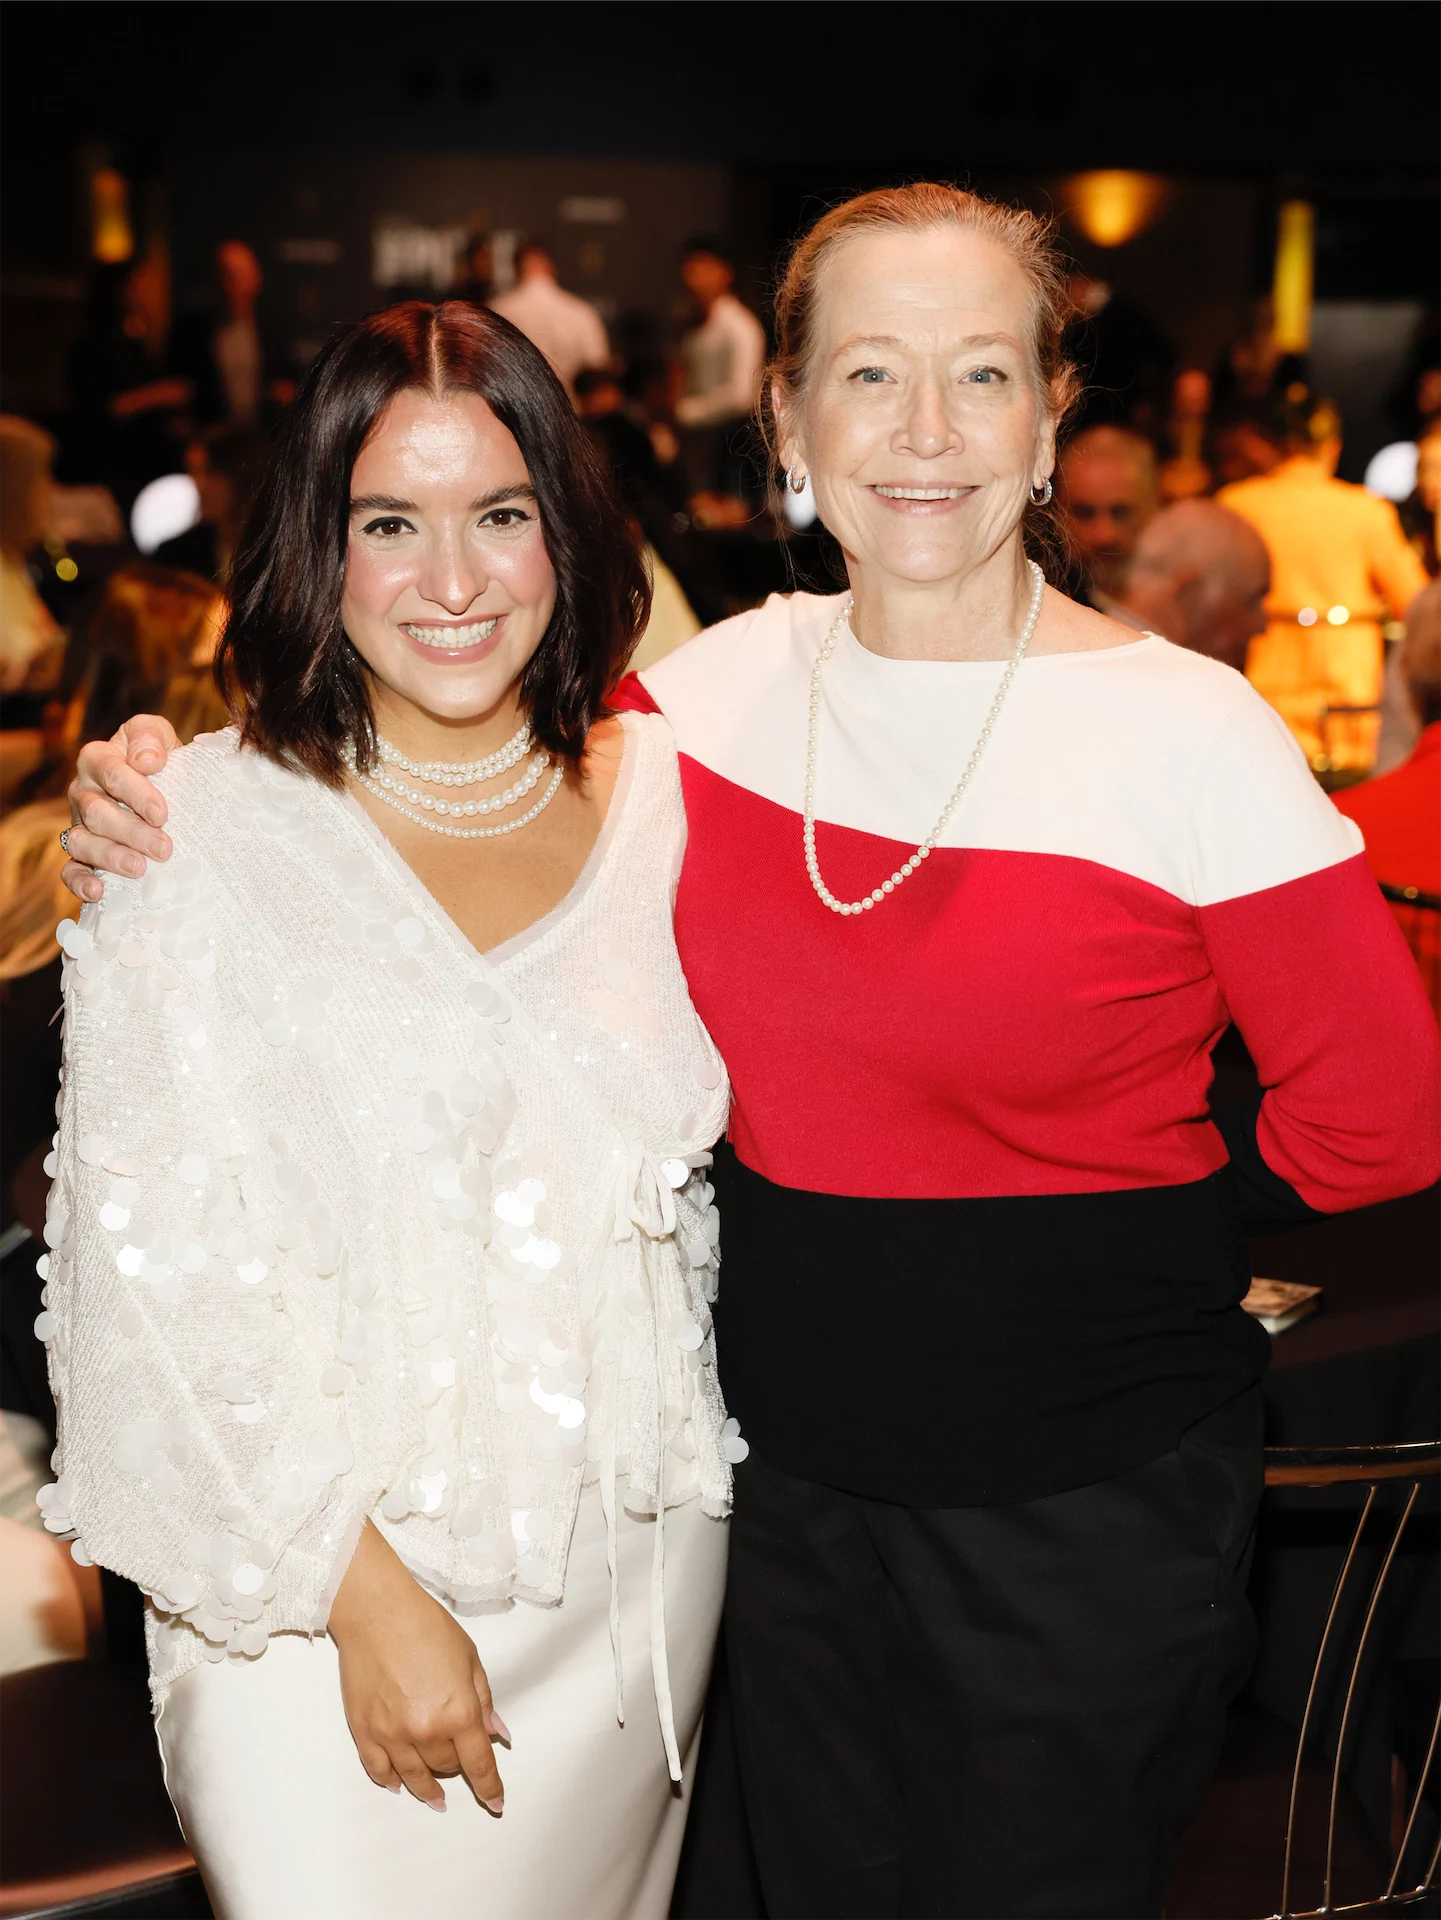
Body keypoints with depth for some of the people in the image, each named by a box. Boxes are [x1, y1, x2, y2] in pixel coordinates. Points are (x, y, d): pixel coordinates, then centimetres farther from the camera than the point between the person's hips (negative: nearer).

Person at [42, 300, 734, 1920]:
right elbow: (162, 1269, -12)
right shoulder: (201, 832, -10)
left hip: (637, 1581, 4)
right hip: (318, 1590, -3)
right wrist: (368, 1597, -14)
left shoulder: (664, 795, 1)